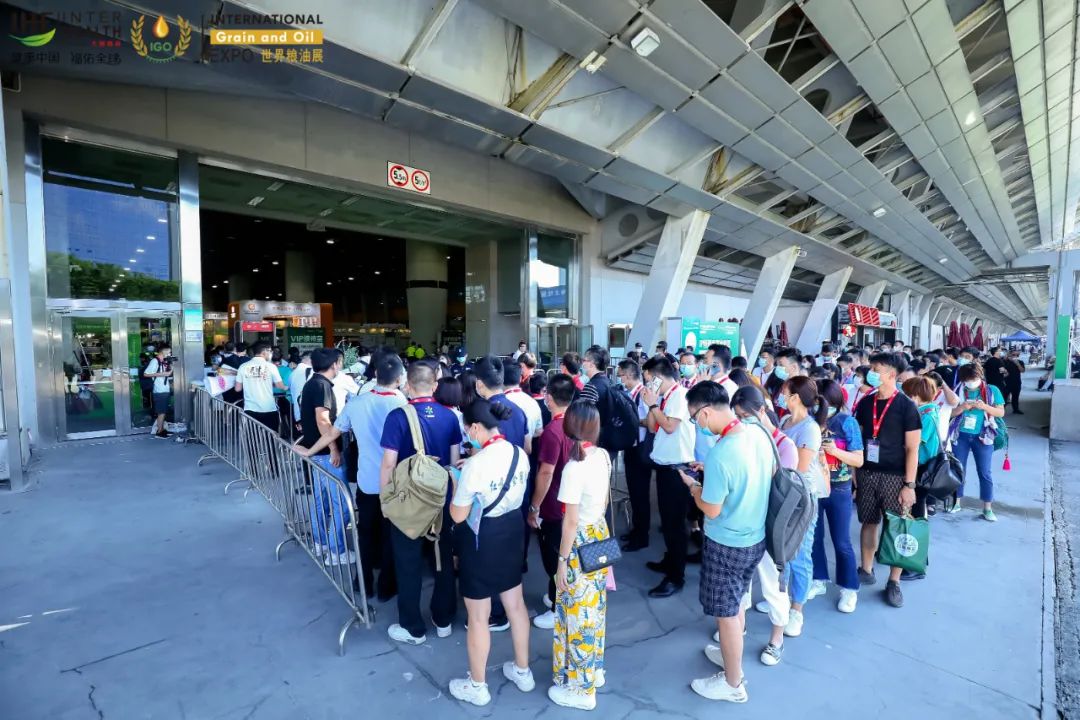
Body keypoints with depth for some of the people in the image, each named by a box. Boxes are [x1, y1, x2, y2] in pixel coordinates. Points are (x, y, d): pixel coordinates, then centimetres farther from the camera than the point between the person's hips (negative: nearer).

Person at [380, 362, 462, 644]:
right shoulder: (450, 416, -6)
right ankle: (444, 620, 33)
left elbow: (388, 464, -15)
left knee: (409, 563, 13)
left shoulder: (398, 416, -17)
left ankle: (413, 628, 27)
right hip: (443, 498, 4)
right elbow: (455, 460, 2)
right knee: (444, 558, 18)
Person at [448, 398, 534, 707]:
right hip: (512, 530, 7)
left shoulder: (475, 464, -26)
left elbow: (458, 516, -16)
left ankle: (477, 687, 35)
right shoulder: (519, 454, -5)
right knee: (515, 604, 23)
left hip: (482, 539, -7)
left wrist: (457, 483, -1)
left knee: (478, 616, 14)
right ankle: (522, 671, 43)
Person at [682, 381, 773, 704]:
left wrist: (692, 484, -5)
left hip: (726, 544, -8)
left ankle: (732, 684, 33)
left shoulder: (720, 454, -32)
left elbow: (711, 510, -22)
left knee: (726, 612, 13)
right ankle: (731, 654, 48)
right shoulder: (758, 434, -7)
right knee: (736, 602, 27)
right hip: (755, 537, 8)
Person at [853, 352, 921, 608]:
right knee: (869, 523, 12)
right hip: (866, 473, 4)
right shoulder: (865, 402, 5)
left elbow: (912, 448, -9)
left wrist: (909, 484, -12)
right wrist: (854, 471, 8)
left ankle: (894, 582, 17)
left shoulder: (906, 406, -8)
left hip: (894, 476, -4)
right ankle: (866, 571, 25)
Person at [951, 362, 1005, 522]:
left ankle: (987, 508, 12)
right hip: (961, 435, 1)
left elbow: (1001, 412, -3)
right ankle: (956, 503, 19)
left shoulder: (992, 390, -1)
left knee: (985, 472, 3)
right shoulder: (958, 391, 1)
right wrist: (962, 407, -17)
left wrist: (985, 407, -20)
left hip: (982, 436, -1)